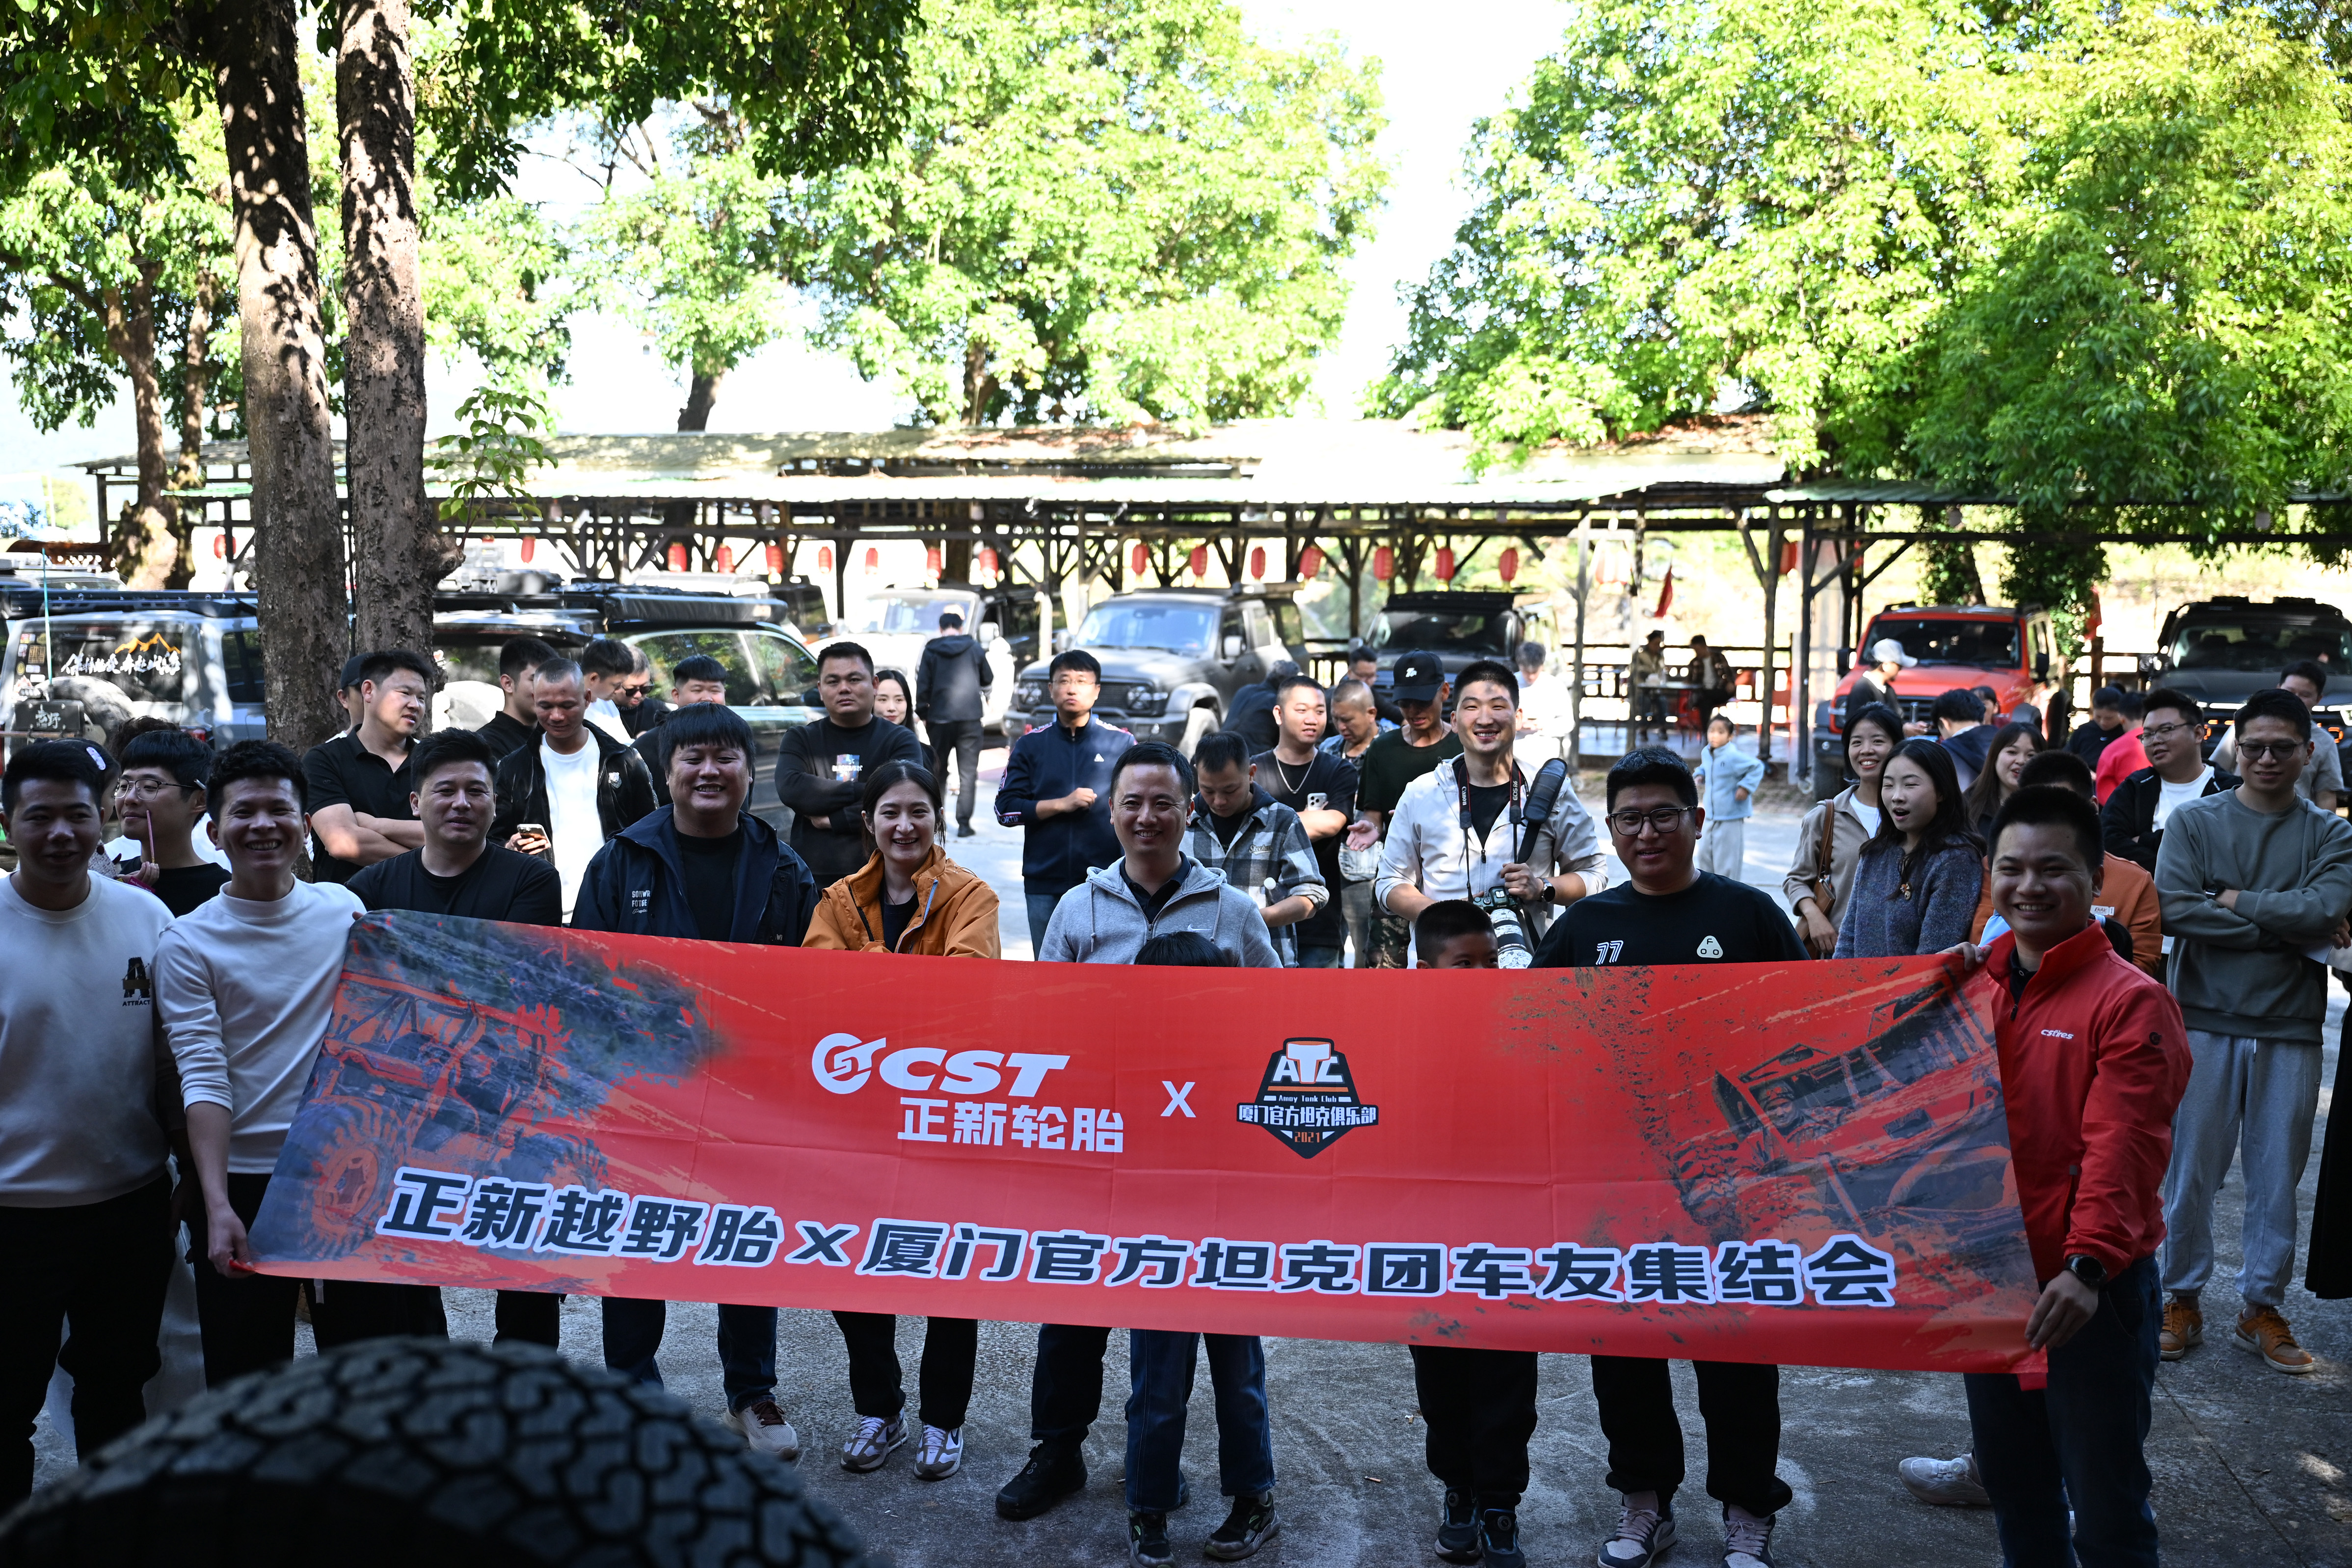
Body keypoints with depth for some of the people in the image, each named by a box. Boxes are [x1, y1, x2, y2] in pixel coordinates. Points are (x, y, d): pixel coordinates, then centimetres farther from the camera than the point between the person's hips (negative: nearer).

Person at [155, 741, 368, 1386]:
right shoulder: (188, 943, -5)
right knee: (244, 1380, 6)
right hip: (244, 1182, -2)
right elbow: (204, 1079, -12)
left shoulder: (345, 910, 3)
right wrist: (217, 1206, -19)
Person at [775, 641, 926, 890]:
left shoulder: (901, 741, 6)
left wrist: (832, 820, -7)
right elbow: (790, 788, -8)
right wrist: (862, 791, -11)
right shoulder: (801, 740, 13)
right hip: (812, 881, 1)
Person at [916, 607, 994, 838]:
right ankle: (964, 823, -6)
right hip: (970, 717, -1)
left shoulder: (931, 651, 0)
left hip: (939, 718, 1)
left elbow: (923, 686, -1)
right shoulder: (975, 648, 2)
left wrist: (923, 713, 10)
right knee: (968, 773, 0)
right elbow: (988, 680, 14)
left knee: (937, 770, 15)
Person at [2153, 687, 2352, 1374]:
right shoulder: (2193, 822, 1)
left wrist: (2234, 900, -9)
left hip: (2290, 1033, 1)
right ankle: (2183, 1300, 18)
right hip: (2206, 1023, -1)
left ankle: (2262, 1308, 22)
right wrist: (2283, 926, -11)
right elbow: (2176, 910, -13)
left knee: (2278, 1175, 8)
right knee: (2191, 1170, 4)